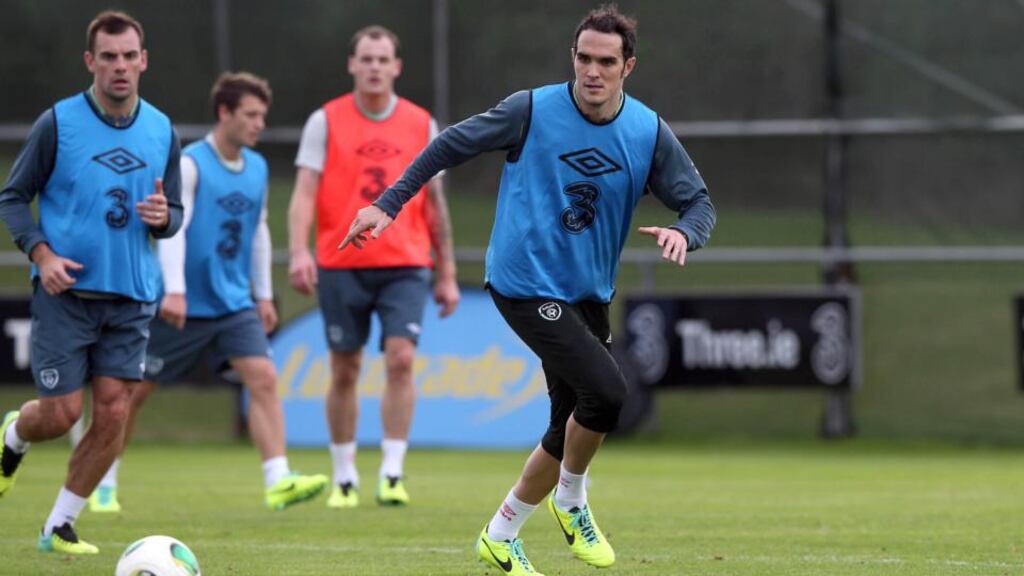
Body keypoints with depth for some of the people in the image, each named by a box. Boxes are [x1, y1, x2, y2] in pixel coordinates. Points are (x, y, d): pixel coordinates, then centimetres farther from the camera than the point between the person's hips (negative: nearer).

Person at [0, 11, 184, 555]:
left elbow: (174, 216, 14)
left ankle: (60, 527, 11)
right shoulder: (58, 122, -6)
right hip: (65, 291, -3)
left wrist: (163, 217, -10)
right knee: (61, 412, -4)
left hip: (130, 298, 3)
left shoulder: (162, 132, 6)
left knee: (112, 414, -4)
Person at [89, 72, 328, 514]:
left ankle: (278, 481, -20)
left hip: (234, 303, 5)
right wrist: (174, 290, -32)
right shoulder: (190, 164, -12)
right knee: (137, 390, 6)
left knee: (263, 378, -14)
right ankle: (104, 485, 20)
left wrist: (263, 294, 18)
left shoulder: (258, 168, 8)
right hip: (182, 305, -5)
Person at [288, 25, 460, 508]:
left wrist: (447, 273, 12)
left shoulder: (421, 125, 7)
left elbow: (435, 202, 13)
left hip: (405, 267, 1)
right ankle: (344, 478, 17)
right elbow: (305, 191, -5)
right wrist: (299, 250, -21)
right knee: (344, 371, 5)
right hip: (341, 265, 0)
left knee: (401, 359, -14)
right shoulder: (325, 122, 2)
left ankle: (393, 474, -11)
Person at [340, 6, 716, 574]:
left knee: (572, 430, 7)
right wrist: (387, 205, -3)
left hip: (588, 294, 5)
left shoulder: (650, 133, -1)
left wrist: (683, 232, -21)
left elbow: (699, 202, 3)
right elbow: (452, 145, 0)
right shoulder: (532, 110, -10)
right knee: (605, 390, -23)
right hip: (526, 285, -5)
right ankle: (572, 501, 3)